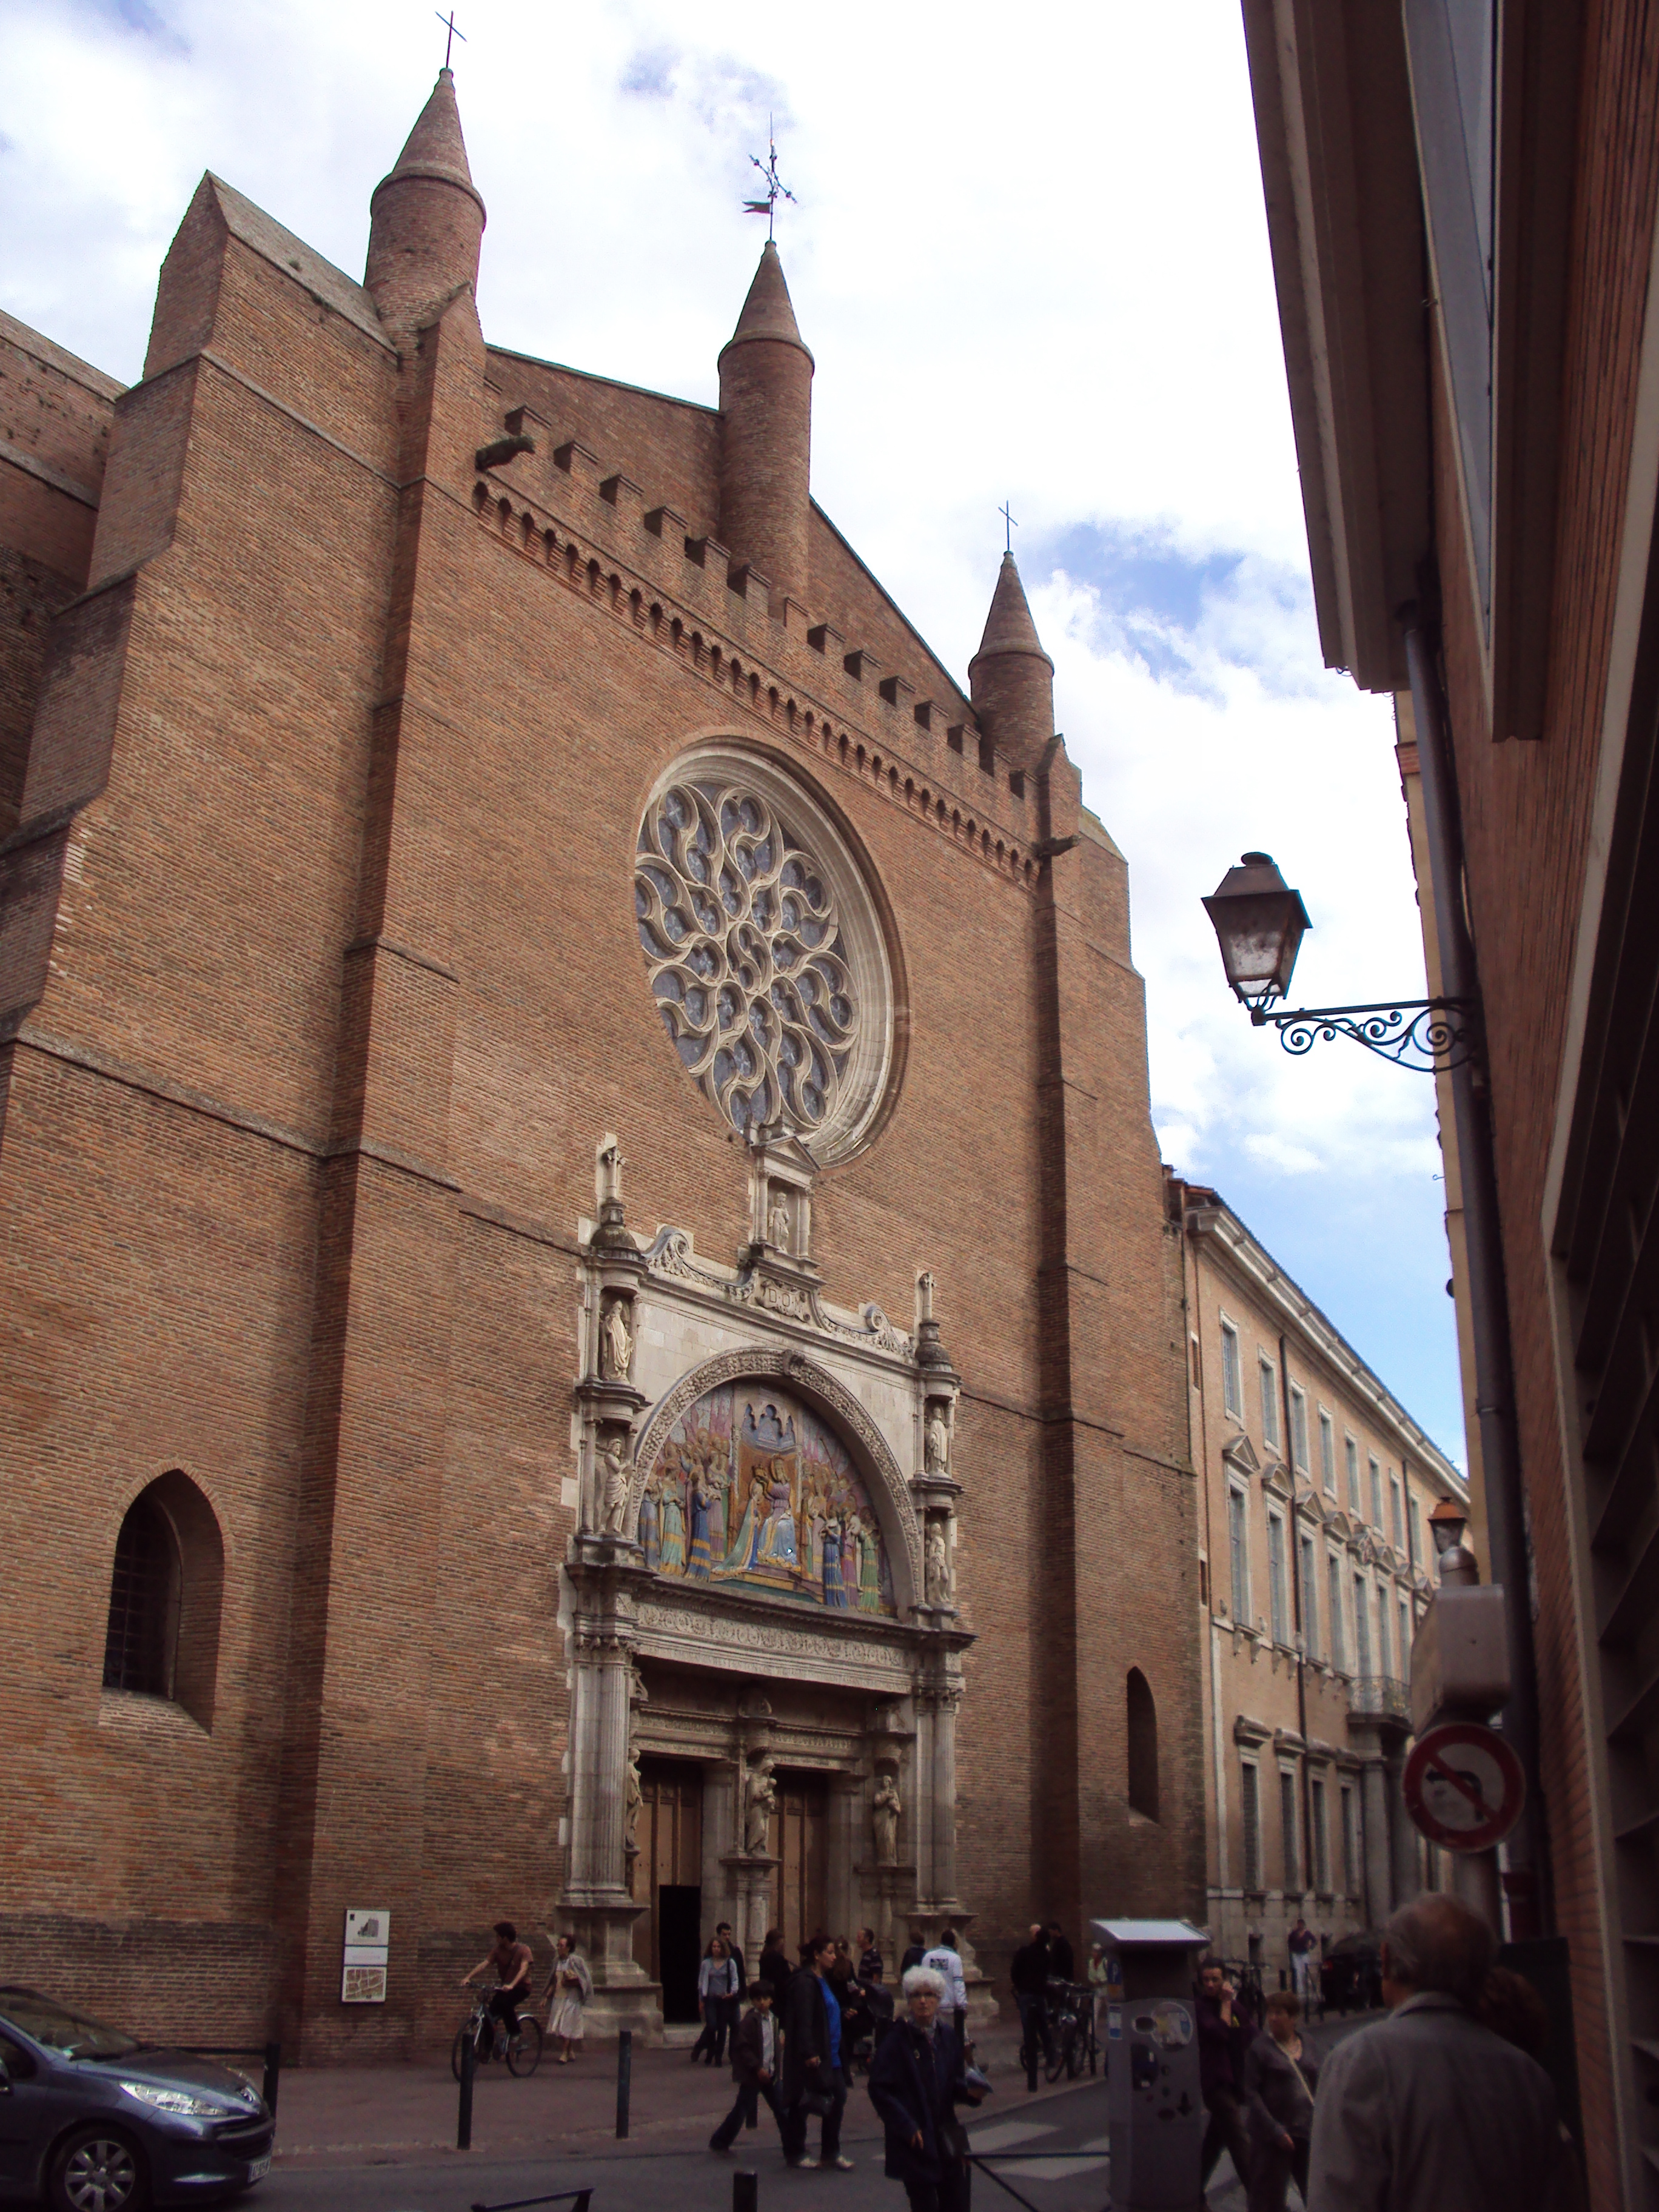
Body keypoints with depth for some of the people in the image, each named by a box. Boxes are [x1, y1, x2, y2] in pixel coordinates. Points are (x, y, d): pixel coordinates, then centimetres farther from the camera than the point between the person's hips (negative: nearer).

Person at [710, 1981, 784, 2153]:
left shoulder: (772, 2019, 9)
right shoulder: (749, 2021, -15)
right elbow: (742, 2047, -18)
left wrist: (776, 2068, 12)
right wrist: (757, 2068, -21)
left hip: (769, 2074, 7)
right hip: (752, 2074, -7)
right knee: (741, 2109, -2)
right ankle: (719, 2142, 11)